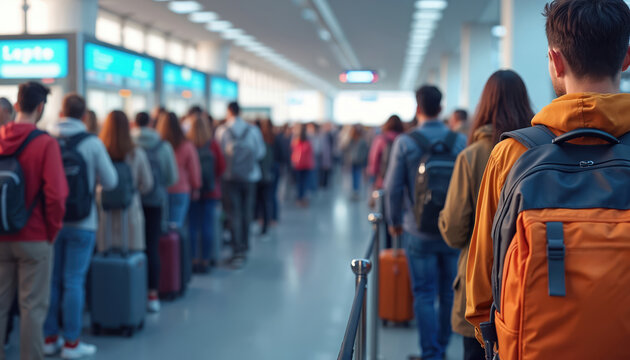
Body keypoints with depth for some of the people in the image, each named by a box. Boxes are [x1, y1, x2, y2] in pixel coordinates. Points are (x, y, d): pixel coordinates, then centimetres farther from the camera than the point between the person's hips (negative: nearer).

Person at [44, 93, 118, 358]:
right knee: (74, 281, 2)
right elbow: (110, 182, -3)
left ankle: (50, 338, 20)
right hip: (80, 223, -3)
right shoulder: (92, 143, -8)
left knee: (52, 279, 12)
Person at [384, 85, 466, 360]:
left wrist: (394, 221, 8)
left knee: (424, 295, 7)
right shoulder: (460, 141, -3)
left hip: (419, 232, -2)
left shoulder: (405, 142, -8)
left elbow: (393, 187, -6)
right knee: (450, 293, 16)